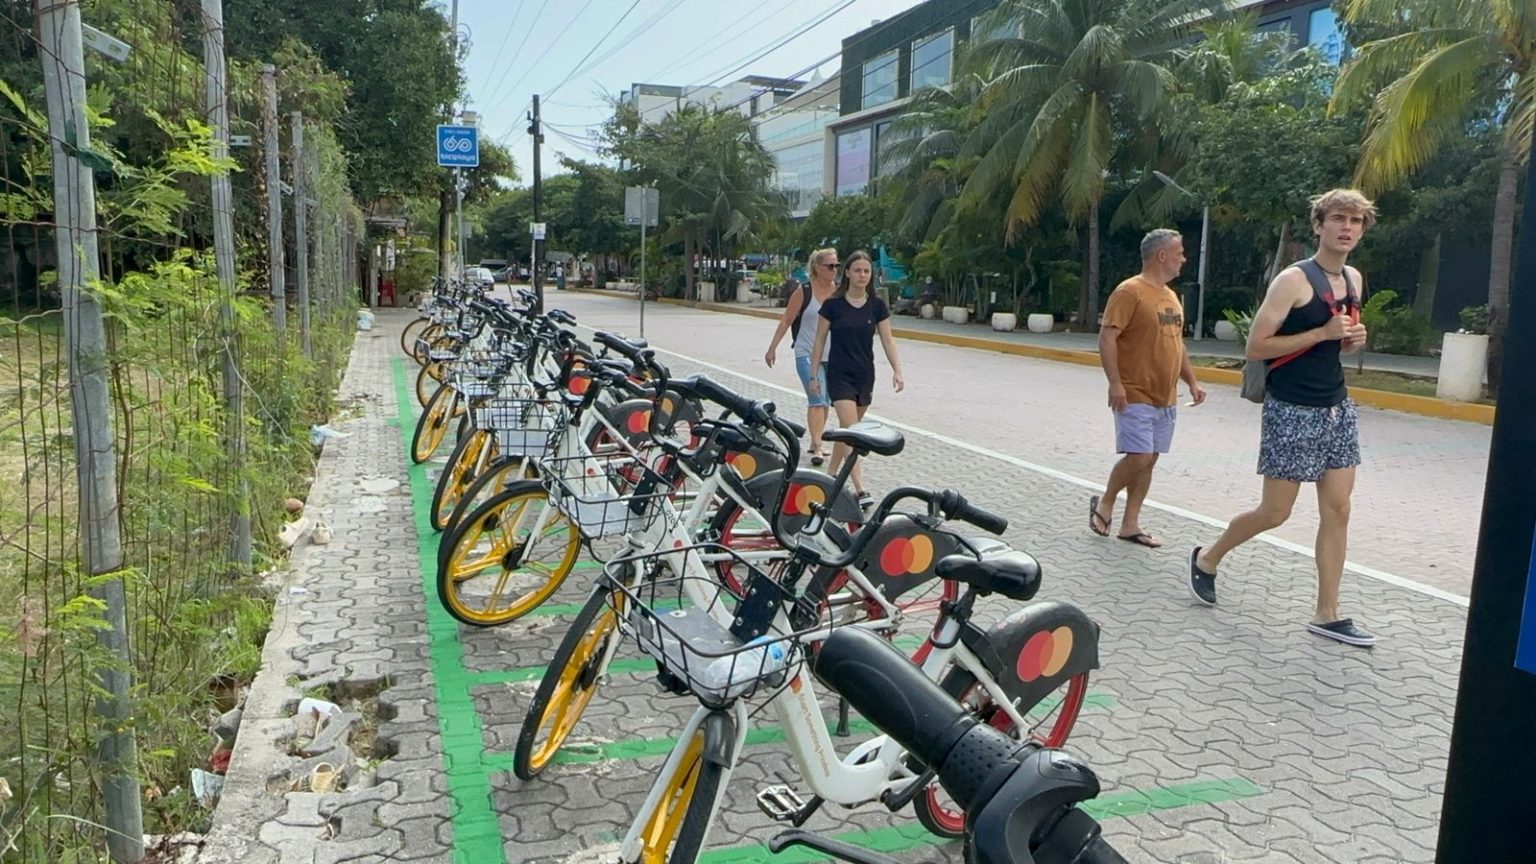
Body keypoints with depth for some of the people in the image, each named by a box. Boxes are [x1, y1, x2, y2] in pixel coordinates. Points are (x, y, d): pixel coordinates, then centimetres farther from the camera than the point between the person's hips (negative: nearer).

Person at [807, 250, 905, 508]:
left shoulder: (877, 305, 2)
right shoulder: (833, 304, -6)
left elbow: (887, 340, 2)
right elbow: (820, 341, 0)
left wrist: (897, 370, -9)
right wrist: (814, 374, 0)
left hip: (865, 375, 4)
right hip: (840, 375, -4)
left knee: (848, 429, 12)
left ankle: (831, 475, 30)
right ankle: (861, 490, -18)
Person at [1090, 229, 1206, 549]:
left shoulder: (1171, 296, 16)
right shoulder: (1129, 292, -11)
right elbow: (1107, 337, -17)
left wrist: (1192, 382, 15)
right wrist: (1115, 382, -24)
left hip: (1166, 399, 8)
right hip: (1135, 397, -8)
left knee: (1149, 461, 8)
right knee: (1139, 457, -12)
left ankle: (1130, 525, 15)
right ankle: (1104, 504, 13)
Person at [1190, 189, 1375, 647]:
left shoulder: (1353, 279, 11)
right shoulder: (1294, 280, -14)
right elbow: (1255, 346, -16)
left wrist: (1352, 339, 1)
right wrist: (1323, 333, -21)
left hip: (1337, 408, 7)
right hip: (1292, 411, -7)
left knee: (1337, 511, 5)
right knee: (1274, 513, 1)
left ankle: (1327, 614, 13)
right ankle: (1207, 558, 26)